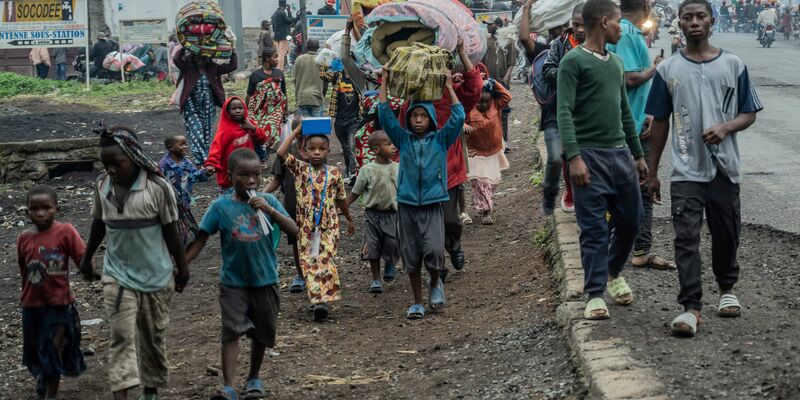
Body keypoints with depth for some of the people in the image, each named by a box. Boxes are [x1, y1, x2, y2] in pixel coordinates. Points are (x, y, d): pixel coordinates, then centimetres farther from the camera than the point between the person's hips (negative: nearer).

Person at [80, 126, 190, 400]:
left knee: (153, 337, 12)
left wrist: (182, 268, -1)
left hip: (155, 275, -2)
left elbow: (171, 231, -8)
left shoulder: (158, 187, -16)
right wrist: (87, 259, 19)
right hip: (117, 275, 2)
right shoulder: (102, 186, -5)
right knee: (121, 337, -8)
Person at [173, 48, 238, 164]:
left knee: (207, 135, 6)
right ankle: (201, 159, -15)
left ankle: (205, 159, 16)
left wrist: (233, 51, -6)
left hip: (208, 108, 3)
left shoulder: (213, 68, 3)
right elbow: (176, 59, -18)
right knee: (196, 133, -14)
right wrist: (184, 48, -17)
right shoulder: (188, 68, -3)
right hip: (192, 108, -3)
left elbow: (233, 66, 0)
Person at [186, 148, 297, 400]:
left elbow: (293, 231, -11)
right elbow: (200, 240, -3)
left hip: (265, 280, 2)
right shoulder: (221, 206, -8)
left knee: (263, 332, 14)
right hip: (233, 282, -2)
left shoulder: (267, 201, -4)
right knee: (232, 331, -14)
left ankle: (254, 378, 34)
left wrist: (270, 210, -23)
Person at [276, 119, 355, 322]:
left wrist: (349, 219, 26)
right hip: (306, 225, 1)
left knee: (326, 261, -12)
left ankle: (323, 300, -16)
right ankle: (318, 300, 2)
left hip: (329, 225, -1)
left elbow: (341, 199, 16)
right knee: (309, 263, -2)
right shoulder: (300, 168, 1)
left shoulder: (334, 174, 2)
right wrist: (296, 131, -9)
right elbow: (281, 153, -14)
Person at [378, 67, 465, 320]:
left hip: (433, 204, -2)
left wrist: (449, 88, -4)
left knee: (433, 251, -18)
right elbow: (385, 117, 1)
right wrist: (384, 85, -2)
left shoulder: (440, 140, 4)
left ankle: (435, 283, 12)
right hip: (407, 205, 2)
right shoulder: (403, 140, 7)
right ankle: (417, 303, 18)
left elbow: (458, 118, -5)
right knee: (411, 257, 5)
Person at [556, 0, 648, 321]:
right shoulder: (574, 62, -7)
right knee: (594, 229, -4)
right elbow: (564, 113, -14)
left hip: (620, 153, 7)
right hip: (590, 156, -7)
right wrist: (573, 157, -24)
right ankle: (595, 295, 3)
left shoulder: (616, 63, 17)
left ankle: (613, 273, 32)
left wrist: (639, 155, 22)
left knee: (630, 221, 10)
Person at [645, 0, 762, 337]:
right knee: (686, 239, -9)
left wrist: (725, 128, -17)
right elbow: (660, 123, 10)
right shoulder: (668, 70, 5)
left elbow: (749, 114, 6)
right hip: (686, 170, -1)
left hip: (725, 168, 1)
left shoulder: (733, 65, 4)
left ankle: (727, 289, 35)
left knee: (726, 234, 11)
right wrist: (652, 173, 10)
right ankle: (691, 307, -12)